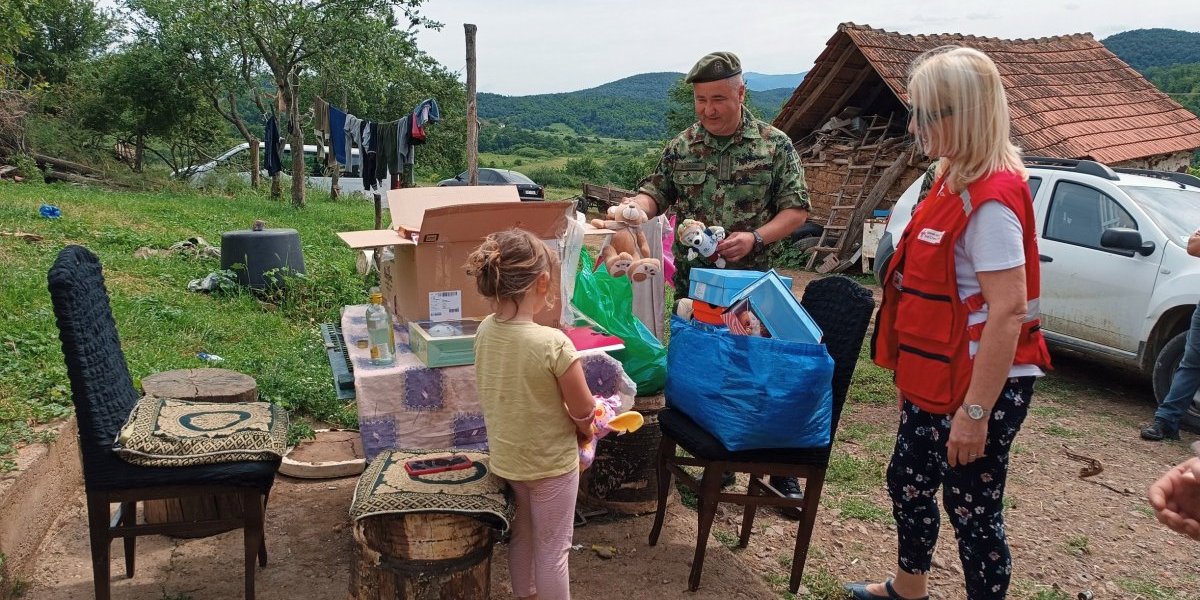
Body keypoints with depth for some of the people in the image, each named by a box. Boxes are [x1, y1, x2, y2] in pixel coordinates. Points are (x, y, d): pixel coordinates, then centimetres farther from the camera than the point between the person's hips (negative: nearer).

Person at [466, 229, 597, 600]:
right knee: (552, 548, 13)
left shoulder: (484, 331, -11)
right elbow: (584, 412, -19)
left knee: (521, 536, 26)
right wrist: (584, 428, 5)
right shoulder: (554, 344, -30)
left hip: (505, 457, 6)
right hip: (550, 462, -6)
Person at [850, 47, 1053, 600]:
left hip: (982, 387, -10)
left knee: (971, 509, 5)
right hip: (935, 380, 10)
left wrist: (975, 412, -24)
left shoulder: (991, 199, -22)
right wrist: (910, 371, 18)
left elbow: (1009, 311, -26)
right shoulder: (955, 181, 8)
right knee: (908, 483, 22)